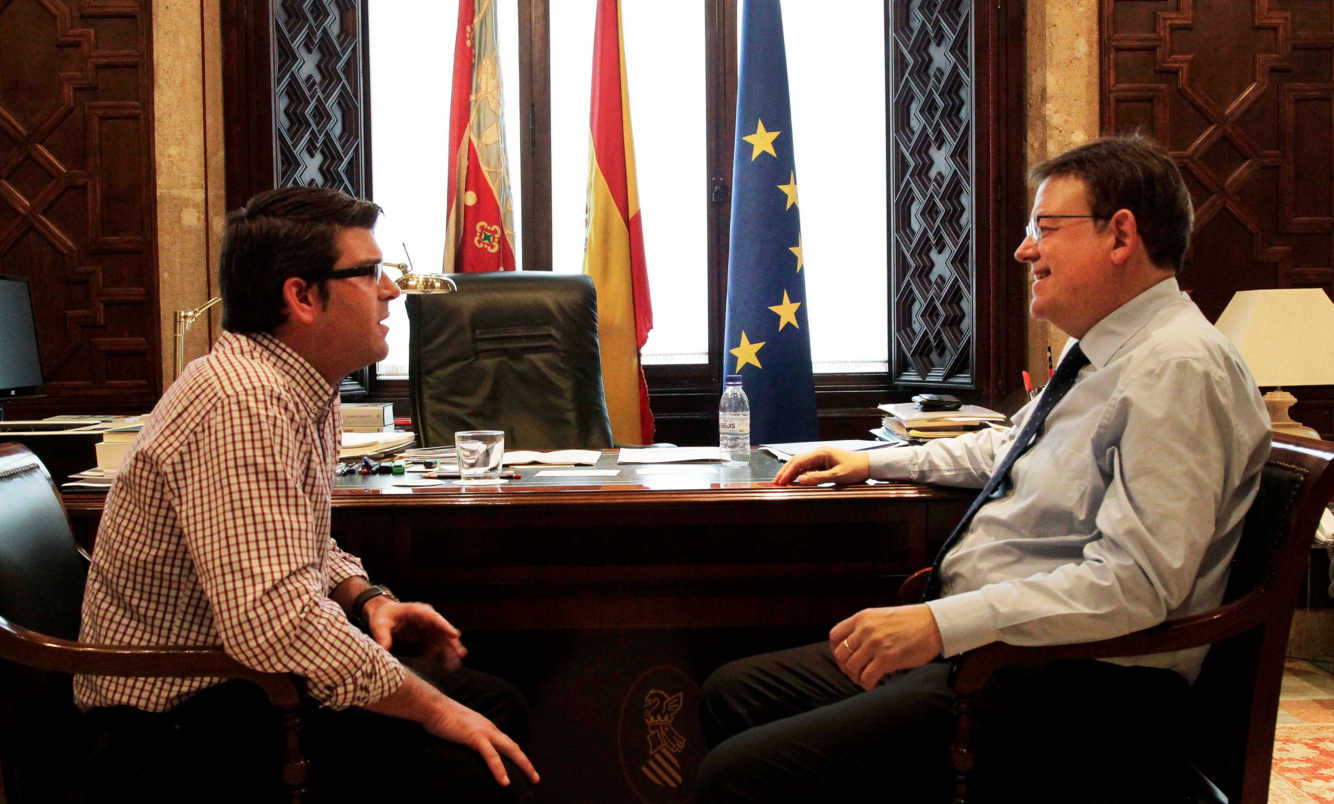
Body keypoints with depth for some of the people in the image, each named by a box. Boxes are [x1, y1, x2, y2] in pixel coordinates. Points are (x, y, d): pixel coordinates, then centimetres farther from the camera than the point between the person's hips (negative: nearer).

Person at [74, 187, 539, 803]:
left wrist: (367, 600, 1)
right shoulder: (242, 404, -26)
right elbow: (274, 623, -34)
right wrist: (435, 711, -25)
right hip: (181, 721, -10)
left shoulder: (309, 392, 8)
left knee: (495, 704, 8)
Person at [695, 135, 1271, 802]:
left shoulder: (1176, 369, -16)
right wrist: (874, 462, 29)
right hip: (982, 645, 10)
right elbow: (1006, 448, 36)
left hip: (1063, 691, -10)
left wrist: (940, 624, -29)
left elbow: (1132, 583, -26)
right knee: (731, 692, 8)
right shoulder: (1097, 352, 16)